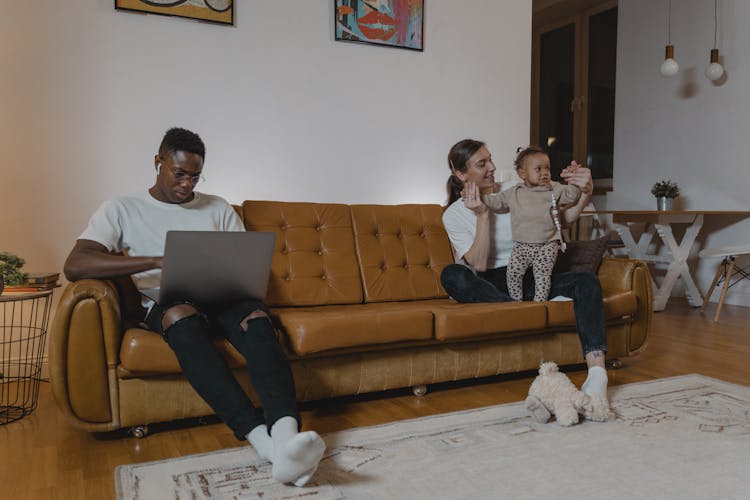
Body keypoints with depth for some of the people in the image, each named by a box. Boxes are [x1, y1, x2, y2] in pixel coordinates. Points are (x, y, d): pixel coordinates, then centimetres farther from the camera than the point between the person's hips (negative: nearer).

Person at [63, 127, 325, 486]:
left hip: (224, 297, 2)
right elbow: (74, 266, -7)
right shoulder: (121, 210, 9)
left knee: (258, 322, -33)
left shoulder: (218, 208, 19)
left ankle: (286, 434, -55)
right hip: (167, 303, -2)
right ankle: (261, 437, -49)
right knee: (182, 316, -39)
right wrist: (157, 261, -19)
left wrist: (251, 301, -13)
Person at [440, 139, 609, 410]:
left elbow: (563, 217, 2)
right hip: (487, 286, -2)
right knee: (452, 275, -35)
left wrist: (586, 192, -17)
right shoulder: (454, 214, -3)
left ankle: (596, 373, -35)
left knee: (587, 281, -22)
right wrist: (482, 216, -21)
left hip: (526, 278, 3)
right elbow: (479, 265, -14)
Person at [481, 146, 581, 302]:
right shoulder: (513, 193, 7)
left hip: (546, 246, -1)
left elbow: (571, 195, -1)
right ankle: (515, 301, 11)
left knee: (542, 275, -6)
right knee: (513, 271, -6)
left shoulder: (554, 189, 4)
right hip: (521, 246, 2)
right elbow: (495, 201, 12)